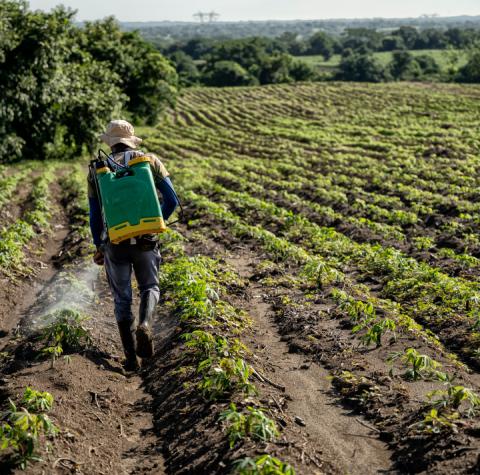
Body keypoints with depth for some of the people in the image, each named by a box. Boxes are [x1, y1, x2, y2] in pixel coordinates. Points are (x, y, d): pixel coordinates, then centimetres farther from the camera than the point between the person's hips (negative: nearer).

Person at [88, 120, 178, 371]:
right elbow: (172, 200, 0)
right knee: (150, 288, 21)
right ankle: (144, 325, -10)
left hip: (115, 242, 0)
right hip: (145, 240, 0)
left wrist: (98, 247, 18)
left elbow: (94, 215, 4)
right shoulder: (150, 161, 4)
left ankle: (131, 357, 12)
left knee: (122, 299, 14)